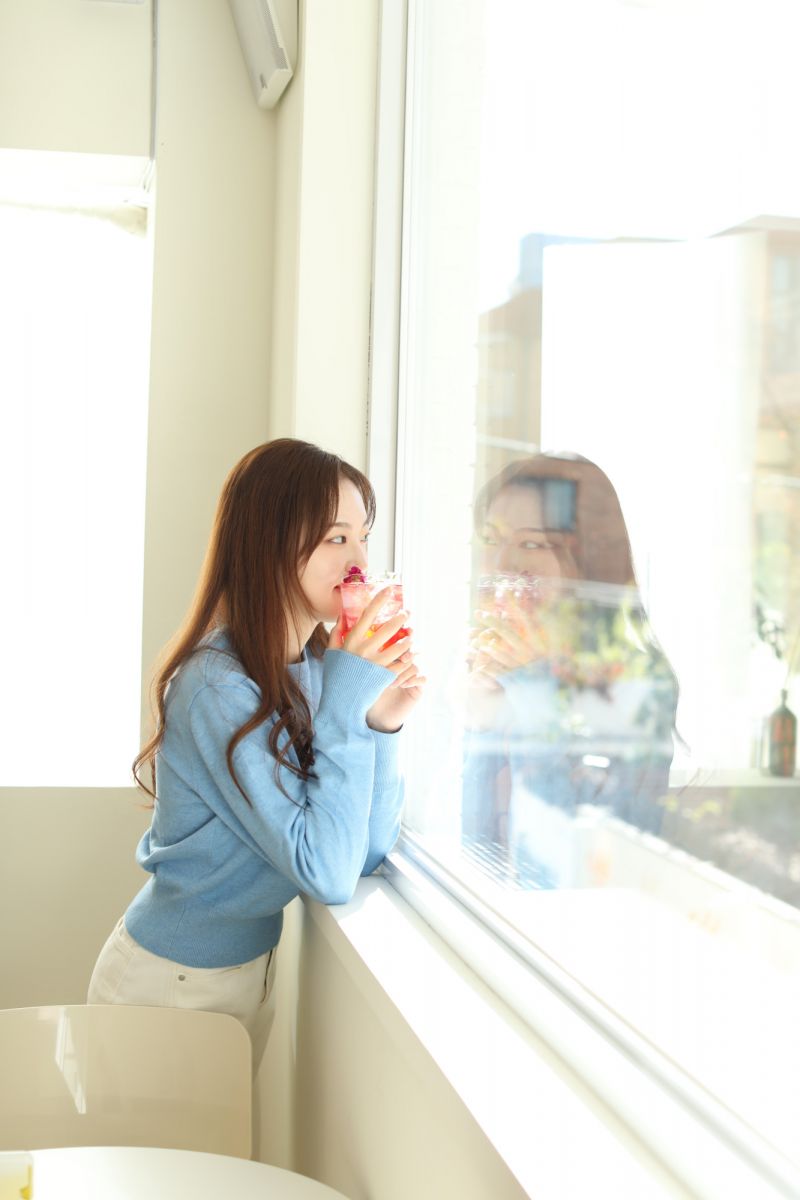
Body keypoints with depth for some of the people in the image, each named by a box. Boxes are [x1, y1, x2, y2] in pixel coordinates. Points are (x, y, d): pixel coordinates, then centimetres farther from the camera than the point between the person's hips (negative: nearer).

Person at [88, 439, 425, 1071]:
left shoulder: (321, 664, -7)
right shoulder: (218, 689, -27)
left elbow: (366, 853, -9)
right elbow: (327, 874, -31)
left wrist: (382, 724, -21)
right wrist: (346, 704, -30)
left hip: (253, 968, 7)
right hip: (169, 985, -7)